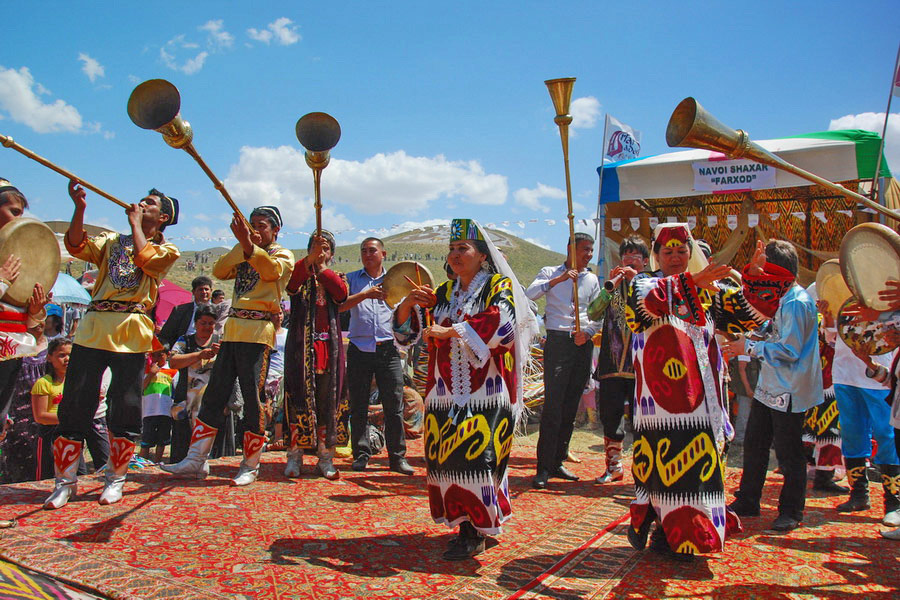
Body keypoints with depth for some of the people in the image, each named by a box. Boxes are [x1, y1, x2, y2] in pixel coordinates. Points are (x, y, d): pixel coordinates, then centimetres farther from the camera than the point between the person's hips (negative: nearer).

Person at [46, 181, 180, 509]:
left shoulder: (166, 250, 11)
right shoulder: (111, 240, 22)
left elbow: (146, 260, -11)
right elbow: (77, 246, 4)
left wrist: (135, 222, 0)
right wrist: (80, 208, -7)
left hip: (131, 332, -3)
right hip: (93, 326, 3)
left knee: (125, 408, -1)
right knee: (75, 403, 0)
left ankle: (115, 478, 14)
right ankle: (65, 479, 10)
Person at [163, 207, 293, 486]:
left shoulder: (282, 254, 5)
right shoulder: (243, 255, 24)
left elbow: (271, 269, -20)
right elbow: (219, 271, 6)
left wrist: (249, 245, -36)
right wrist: (242, 246, -5)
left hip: (258, 332, -6)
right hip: (233, 330, 6)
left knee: (252, 399, -5)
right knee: (214, 395, 5)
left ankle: (250, 466, 6)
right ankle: (195, 461, 11)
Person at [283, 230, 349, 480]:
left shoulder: (335, 277, 16)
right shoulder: (301, 274, 8)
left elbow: (342, 294, -7)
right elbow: (291, 283, -18)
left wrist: (322, 268, -3)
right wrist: (310, 259, -32)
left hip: (329, 346, 2)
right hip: (302, 345, -2)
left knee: (328, 402, 2)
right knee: (300, 400, -3)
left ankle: (325, 458, 8)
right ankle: (294, 456, 4)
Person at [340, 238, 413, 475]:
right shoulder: (352, 279, 12)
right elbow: (340, 305, -5)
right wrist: (366, 294, -17)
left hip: (388, 350, 0)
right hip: (359, 350, 0)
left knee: (394, 406, -1)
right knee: (358, 406, 4)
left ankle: (397, 457, 6)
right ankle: (361, 455, 15)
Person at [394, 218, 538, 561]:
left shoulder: (500, 286, 3)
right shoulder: (443, 294, 17)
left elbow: (501, 321, -19)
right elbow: (406, 329, 16)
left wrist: (450, 331, -18)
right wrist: (409, 304, -5)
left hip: (485, 393, -5)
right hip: (446, 391, 5)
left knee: (475, 456, -11)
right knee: (448, 456, 2)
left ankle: (476, 534, 0)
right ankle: (463, 521, 15)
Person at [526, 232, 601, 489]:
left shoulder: (592, 279, 15)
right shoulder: (551, 273, 4)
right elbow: (530, 294, -13)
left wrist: (587, 332, -4)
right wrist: (559, 279, -20)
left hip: (583, 344, 5)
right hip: (558, 340, -5)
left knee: (571, 406, 8)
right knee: (553, 404, -10)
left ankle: (557, 462, 17)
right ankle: (543, 468, -6)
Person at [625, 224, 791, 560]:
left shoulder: (710, 289, 19)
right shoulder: (644, 283, 6)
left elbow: (749, 314, 15)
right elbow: (644, 305, -18)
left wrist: (756, 276, 1)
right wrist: (692, 281, -24)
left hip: (701, 390, 5)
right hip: (662, 385, -4)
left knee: (697, 454, 5)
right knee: (665, 451, -7)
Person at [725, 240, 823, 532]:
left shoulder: (797, 303, -19)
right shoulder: (783, 299, 12)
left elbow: (789, 350, -23)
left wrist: (749, 347, -17)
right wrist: (745, 339, 8)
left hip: (789, 392, -10)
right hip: (769, 388, 10)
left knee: (788, 452, 3)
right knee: (754, 444, 15)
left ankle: (791, 512, 18)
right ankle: (747, 502, 27)